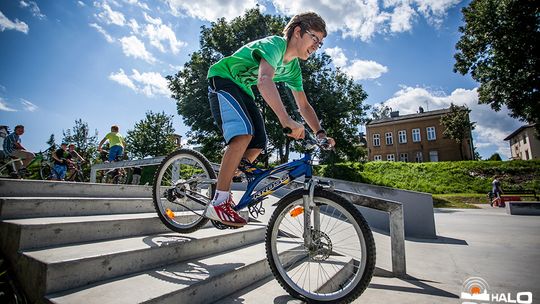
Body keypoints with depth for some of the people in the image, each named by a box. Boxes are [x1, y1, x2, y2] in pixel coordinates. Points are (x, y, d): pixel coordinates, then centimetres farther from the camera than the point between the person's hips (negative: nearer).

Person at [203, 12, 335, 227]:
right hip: (222, 79, -8)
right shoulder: (274, 45, -22)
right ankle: (218, 203, -26)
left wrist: (320, 133, -9)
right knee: (244, 133, -31)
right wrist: (286, 120, -55)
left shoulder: (293, 69, 4)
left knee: (258, 143, -6)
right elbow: (265, 80, -43)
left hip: (242, 89, 9)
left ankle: (224, 190, 8)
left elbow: (304, 106, 5)